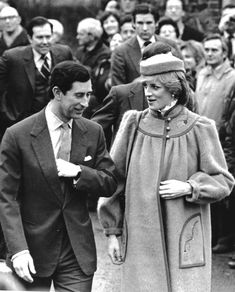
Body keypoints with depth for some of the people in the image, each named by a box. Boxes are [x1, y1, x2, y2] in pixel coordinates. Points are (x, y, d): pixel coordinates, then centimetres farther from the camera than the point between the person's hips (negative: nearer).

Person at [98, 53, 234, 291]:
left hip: (184, 239, -1)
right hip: (140, 239, 1)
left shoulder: (200, 129, -2)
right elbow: (114, 179, 7)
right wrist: (112, 232, 5)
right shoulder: (133, 124, 2)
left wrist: (189, 187, -13)